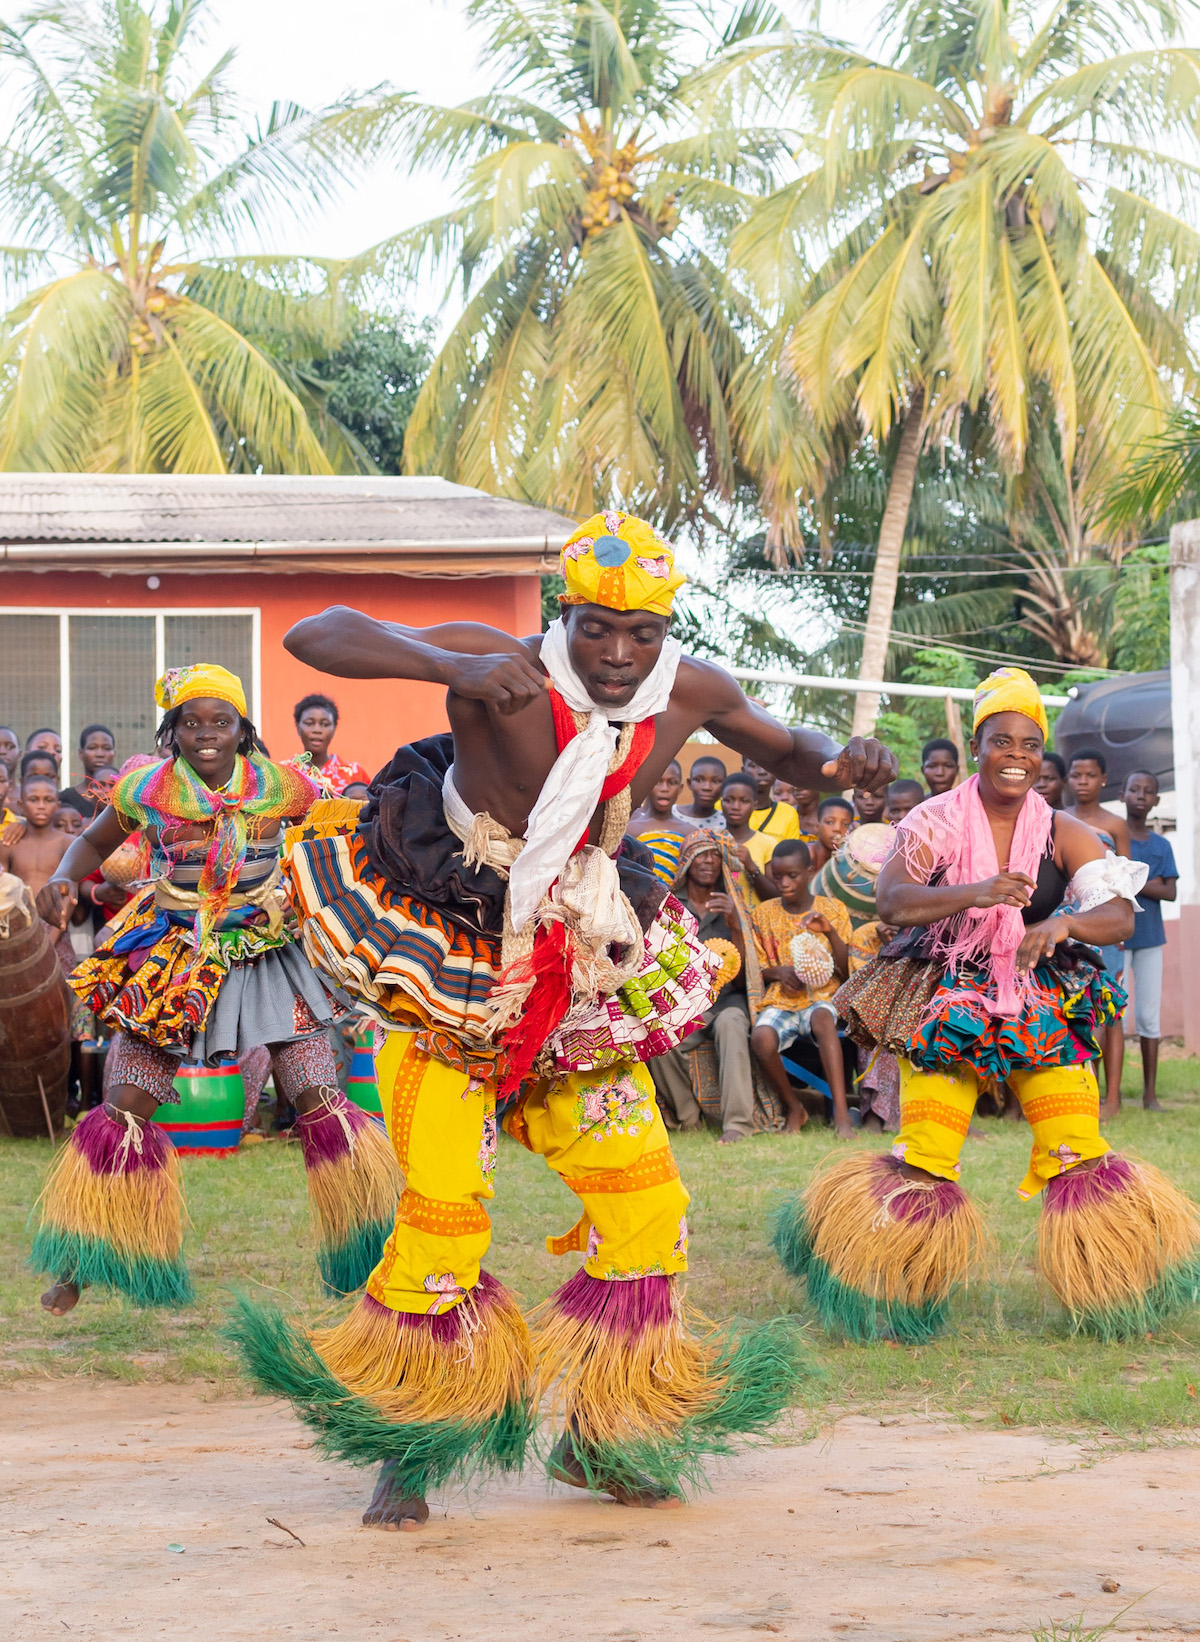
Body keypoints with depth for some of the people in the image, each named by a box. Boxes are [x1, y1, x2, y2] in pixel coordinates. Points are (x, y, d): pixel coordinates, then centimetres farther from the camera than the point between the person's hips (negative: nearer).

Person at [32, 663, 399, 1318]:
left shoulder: (281, 786, -7)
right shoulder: (145, 790, -5)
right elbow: (92, 843, 11)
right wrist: (63, 878, -9)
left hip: (265, 955, 0)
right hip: (171, 961, 0)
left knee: (321, 1106, -9)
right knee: (124, 1114, -3)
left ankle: (373, 1250, 5)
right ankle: (82, 1264, 12)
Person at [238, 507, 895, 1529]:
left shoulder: (689, 692, -9)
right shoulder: (505, 669, -26)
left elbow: (785, 751, 12)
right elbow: (314, 636, -34)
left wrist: (840, 765, -13)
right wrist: (453, 668, -50)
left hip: (580, 976, 5)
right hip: (451, 967, -5)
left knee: (646, 1206, 4)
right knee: (445, 1208, -10)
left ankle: (604, 1438, 23)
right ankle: (408, 1452, 11)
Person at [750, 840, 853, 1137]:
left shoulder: (833, 909, 5)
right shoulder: (764, 913, 9)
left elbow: (847, 969, 0)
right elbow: (757, 967, 14)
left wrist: (830, 932, -16)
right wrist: (779, 972, -9)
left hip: (822, 996, -2)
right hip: (781, 1000, 2)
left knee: (823, 1019, -39)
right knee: (761, 1037, -33)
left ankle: (842, 1113, -44)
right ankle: (794, 1108, -7)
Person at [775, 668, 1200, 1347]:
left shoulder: (1064, 834, 1)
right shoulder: (935, 823, -2)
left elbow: (1120, 915, -7)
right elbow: (893, 901, -15)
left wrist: (1062, 922, -28)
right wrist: (975, 894, -30)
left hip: (1045, 1004, 1)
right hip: (945, 1003, -1)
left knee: (1081, 1155, -9)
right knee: (923, 1161, -11)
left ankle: (1117, 1302, 9)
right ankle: (889, 1299, 10)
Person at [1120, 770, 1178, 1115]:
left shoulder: (1161, 846, 11)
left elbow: (1170, 892, 1)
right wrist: (1150, 884, -12)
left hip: (1150, 937, 3)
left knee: (1150, 1015, 4)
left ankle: (1150, 1093, 9)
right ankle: (1112, 1092, 1)